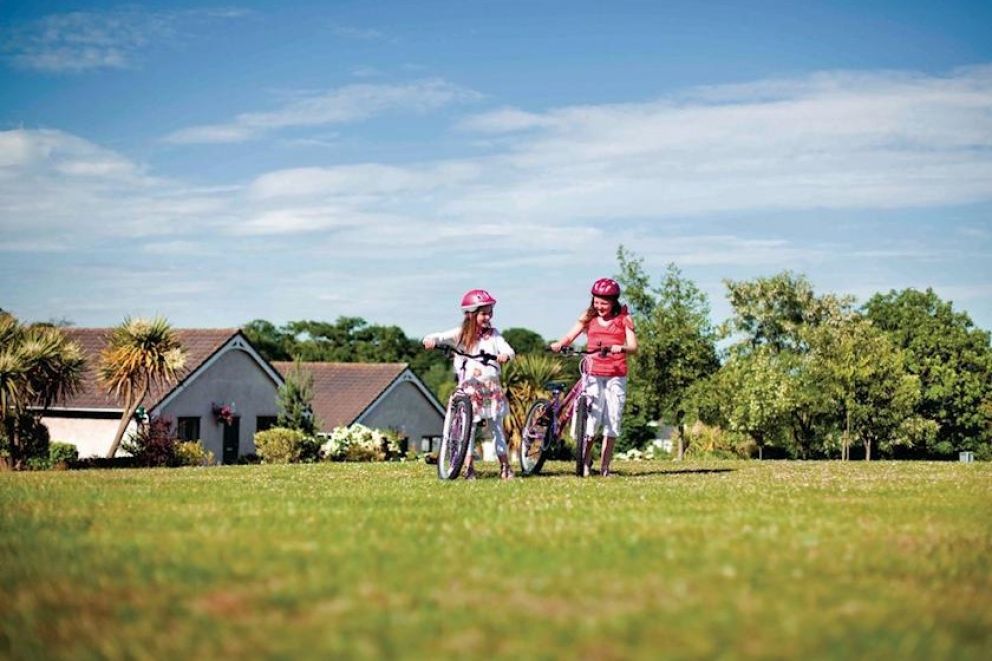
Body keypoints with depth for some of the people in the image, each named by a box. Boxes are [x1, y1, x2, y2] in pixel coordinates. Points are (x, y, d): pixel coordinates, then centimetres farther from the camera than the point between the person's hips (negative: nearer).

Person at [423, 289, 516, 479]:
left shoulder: (493, 335, 5)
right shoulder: (461, 334, 2)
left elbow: (508, 350, -7)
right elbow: (442, 337, -7)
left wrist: (505, 355, -31)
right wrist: (431, 340, -30)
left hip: (491, 385, 1)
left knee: (497, 426, 5)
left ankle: (505, 467, 11)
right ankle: (468, 467, 3)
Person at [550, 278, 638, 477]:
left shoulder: (624, 319, 4)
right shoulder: (589, 318, 8)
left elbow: (633, 347, -5)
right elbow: (570, 336, 1)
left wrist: (621, 348, -28)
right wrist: (559, 344, -21)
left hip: (616, 376, 0)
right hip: (594, 374, 0)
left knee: (612, 421, 1)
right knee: (591, 419, -10)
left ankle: (605, 467, 8)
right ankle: (585, 462, 5)